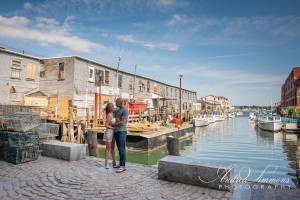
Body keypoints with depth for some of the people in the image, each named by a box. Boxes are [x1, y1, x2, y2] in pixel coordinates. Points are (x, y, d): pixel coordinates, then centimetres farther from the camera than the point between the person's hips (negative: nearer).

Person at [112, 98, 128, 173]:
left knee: (121, 149, -9)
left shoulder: (125, 110, -9)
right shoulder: (117, 110, 16)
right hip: (116, 131, 8)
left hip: (122, 132, -8)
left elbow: (122, 122, -15)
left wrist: (113, 124, -4)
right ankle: (121, 164, 19)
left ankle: (122, 166, -6)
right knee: (119, 149, 12)